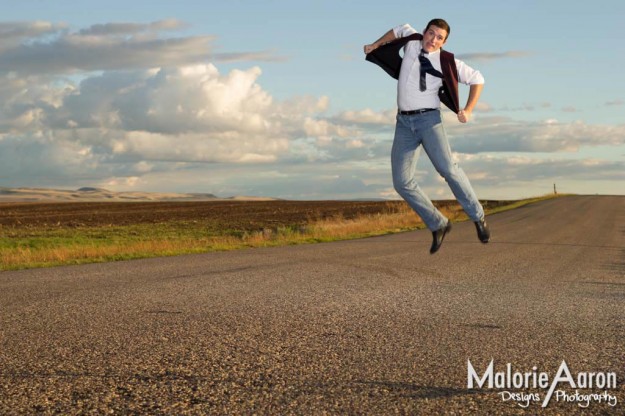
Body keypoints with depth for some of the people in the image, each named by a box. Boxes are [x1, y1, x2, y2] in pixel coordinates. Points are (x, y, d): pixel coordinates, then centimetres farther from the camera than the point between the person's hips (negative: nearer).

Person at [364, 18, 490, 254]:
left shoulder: (446, 62, -2)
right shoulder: (413, 42, 7)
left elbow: (477, 79, 6)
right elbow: (401, 30, 30)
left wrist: (468, 110, -1)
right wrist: (376, 45, 24)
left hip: (428, 119, -4)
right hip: (404, 123, 4)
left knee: (447, 169, -23)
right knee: (402, 182, -7)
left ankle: (477, 217, -6)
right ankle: (438, 225, 6)